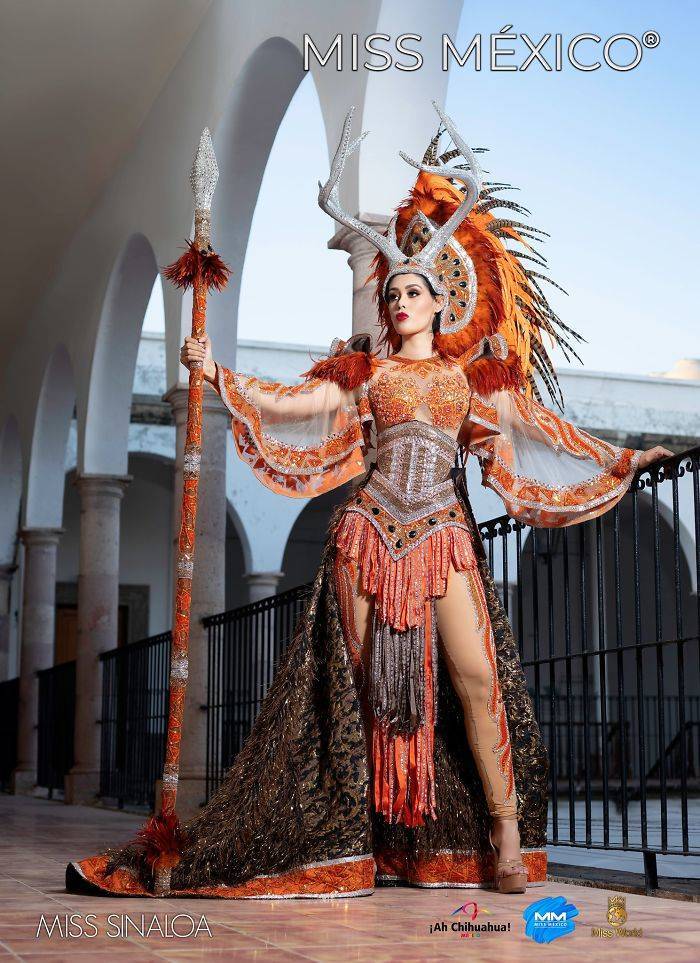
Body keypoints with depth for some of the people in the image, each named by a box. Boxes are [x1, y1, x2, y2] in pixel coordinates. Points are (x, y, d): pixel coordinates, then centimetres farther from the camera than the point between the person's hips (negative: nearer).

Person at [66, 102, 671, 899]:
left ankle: (505, 834, -4)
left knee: (475, 672, -12)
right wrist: (218, 374, -5)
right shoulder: (364, 370, 10)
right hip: (372, 530, 0)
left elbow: (534, 429, 13)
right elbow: (290, 405, 4)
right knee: (366, 678, -1)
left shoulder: (470, 374, 13)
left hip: (444, 535, 0)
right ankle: (361, 843, 6)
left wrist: (621, 460, 11)